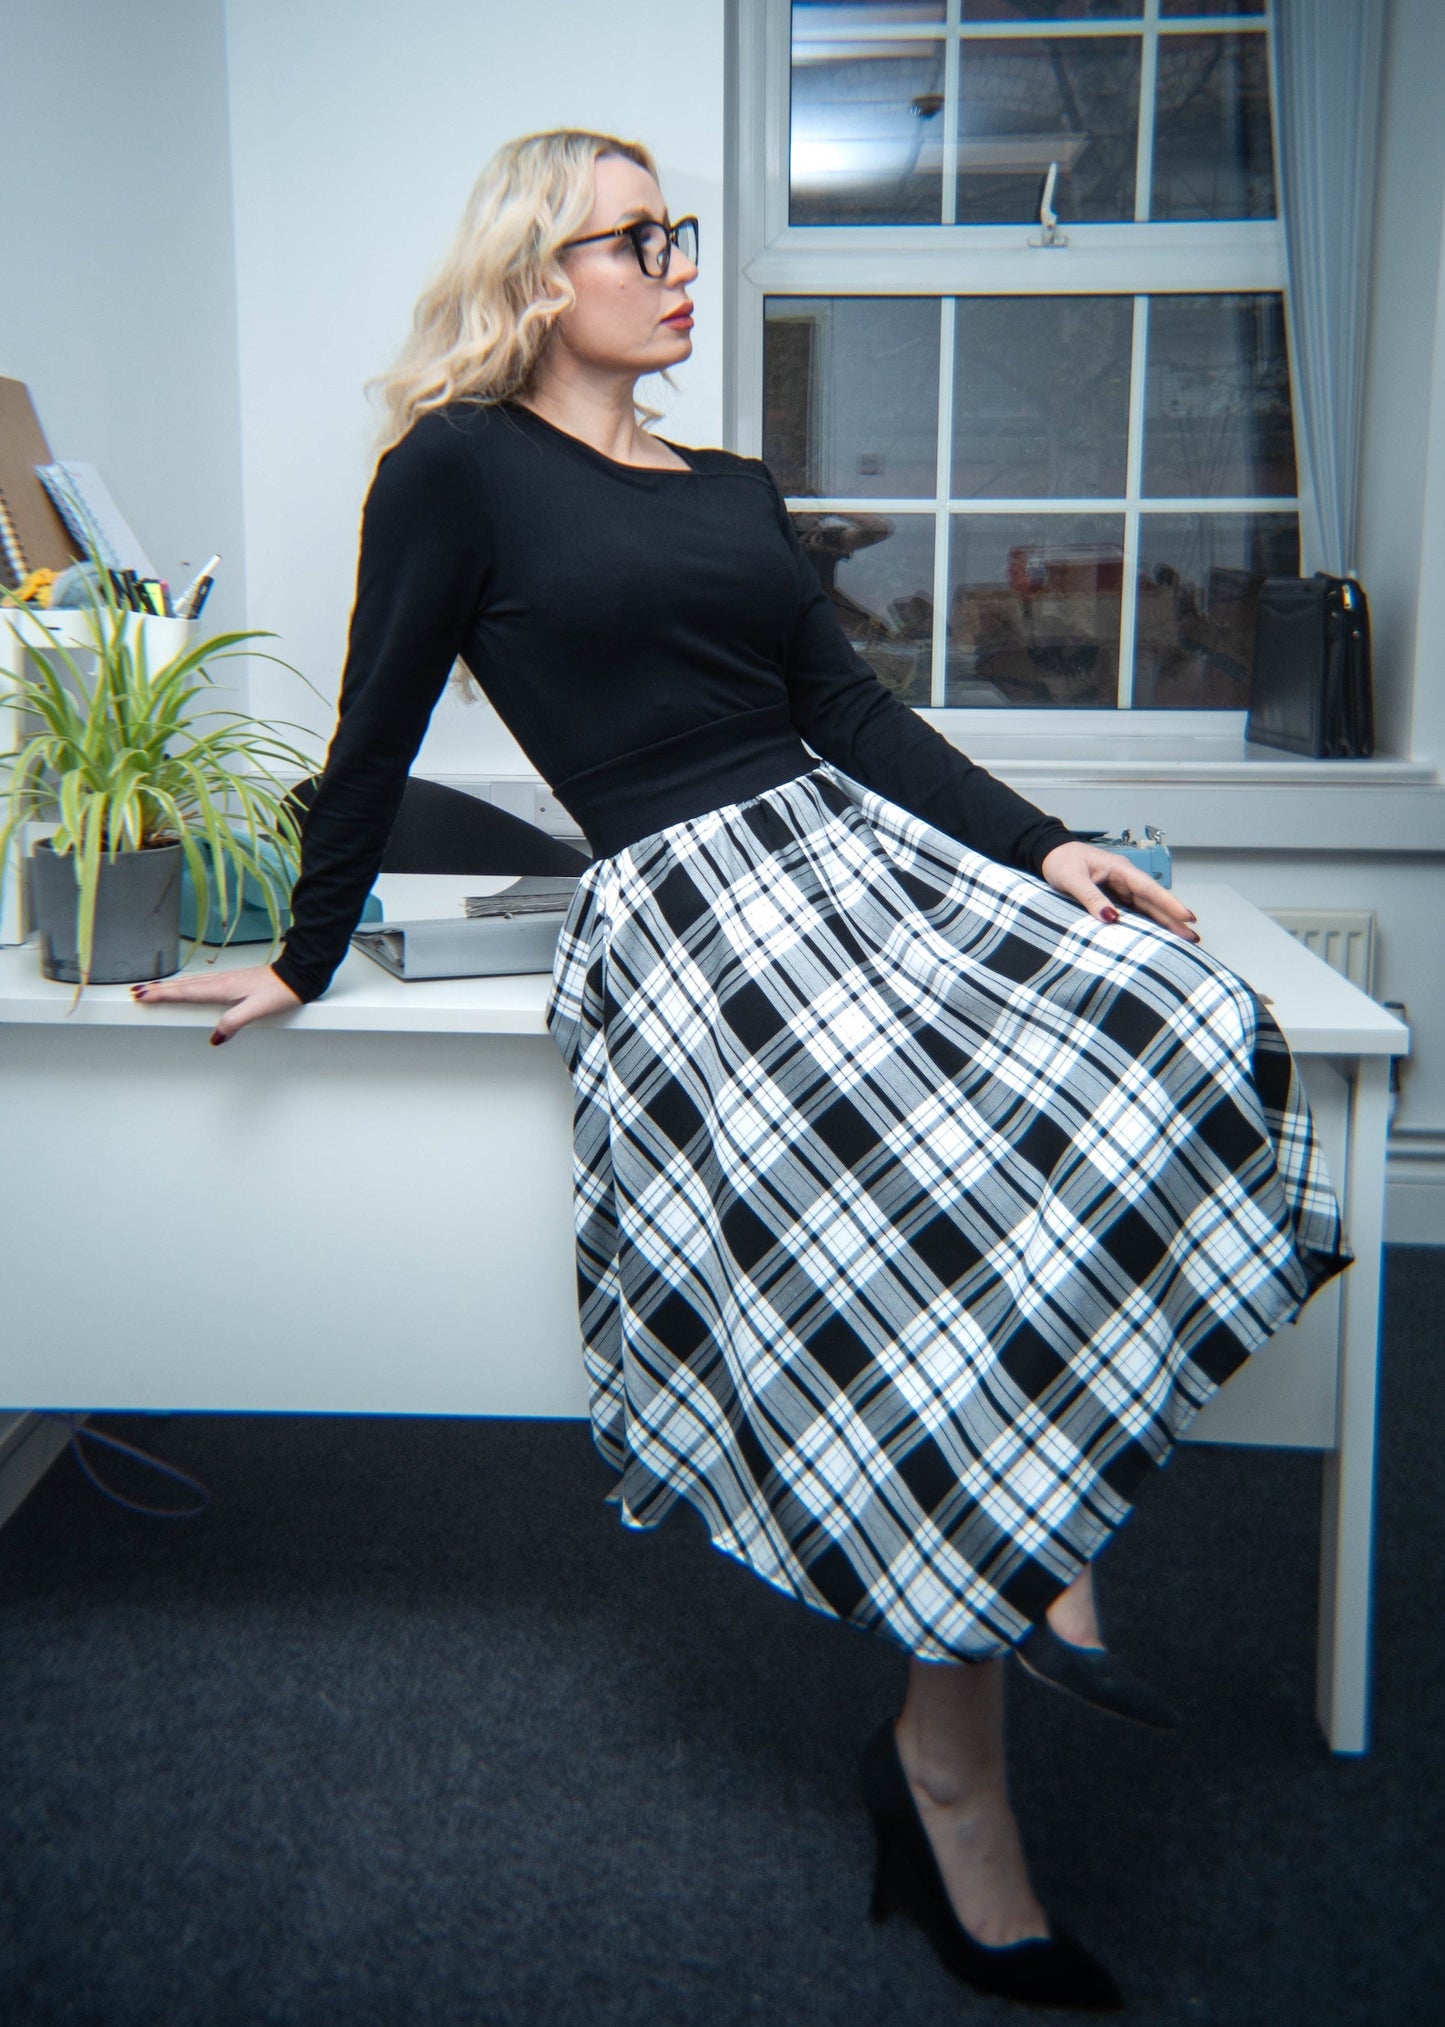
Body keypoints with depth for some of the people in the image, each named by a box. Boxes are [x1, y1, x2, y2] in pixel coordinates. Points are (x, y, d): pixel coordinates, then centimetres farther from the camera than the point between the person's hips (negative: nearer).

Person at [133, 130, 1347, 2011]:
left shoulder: (734, 489, 24)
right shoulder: (459, 468, 5)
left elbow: (852, 705, 16)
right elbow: (378, 735, 7)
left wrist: (1040, 846, 4)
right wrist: (307, 959, 11)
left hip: (851, 855, 7)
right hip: (688, 910, -7)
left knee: (1168, 1038, -19)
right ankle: (957, 1791, -2)